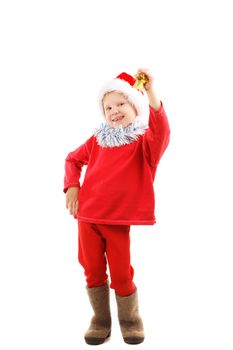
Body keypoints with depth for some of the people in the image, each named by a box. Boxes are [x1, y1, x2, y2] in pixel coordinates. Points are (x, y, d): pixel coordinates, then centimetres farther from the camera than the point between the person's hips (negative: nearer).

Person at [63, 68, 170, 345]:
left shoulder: (144, 141, -4)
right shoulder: (99, 139, 9)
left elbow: (161, 132, -28)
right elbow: (73, 159, 22)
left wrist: (150, 93, -39)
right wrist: (71, 186, 5)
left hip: (118, 221, -3)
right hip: (87, 216, 4)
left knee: (121, 275, 2)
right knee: (93, 271, 9)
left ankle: (130, 321, 27)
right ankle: (100, 321, 28)